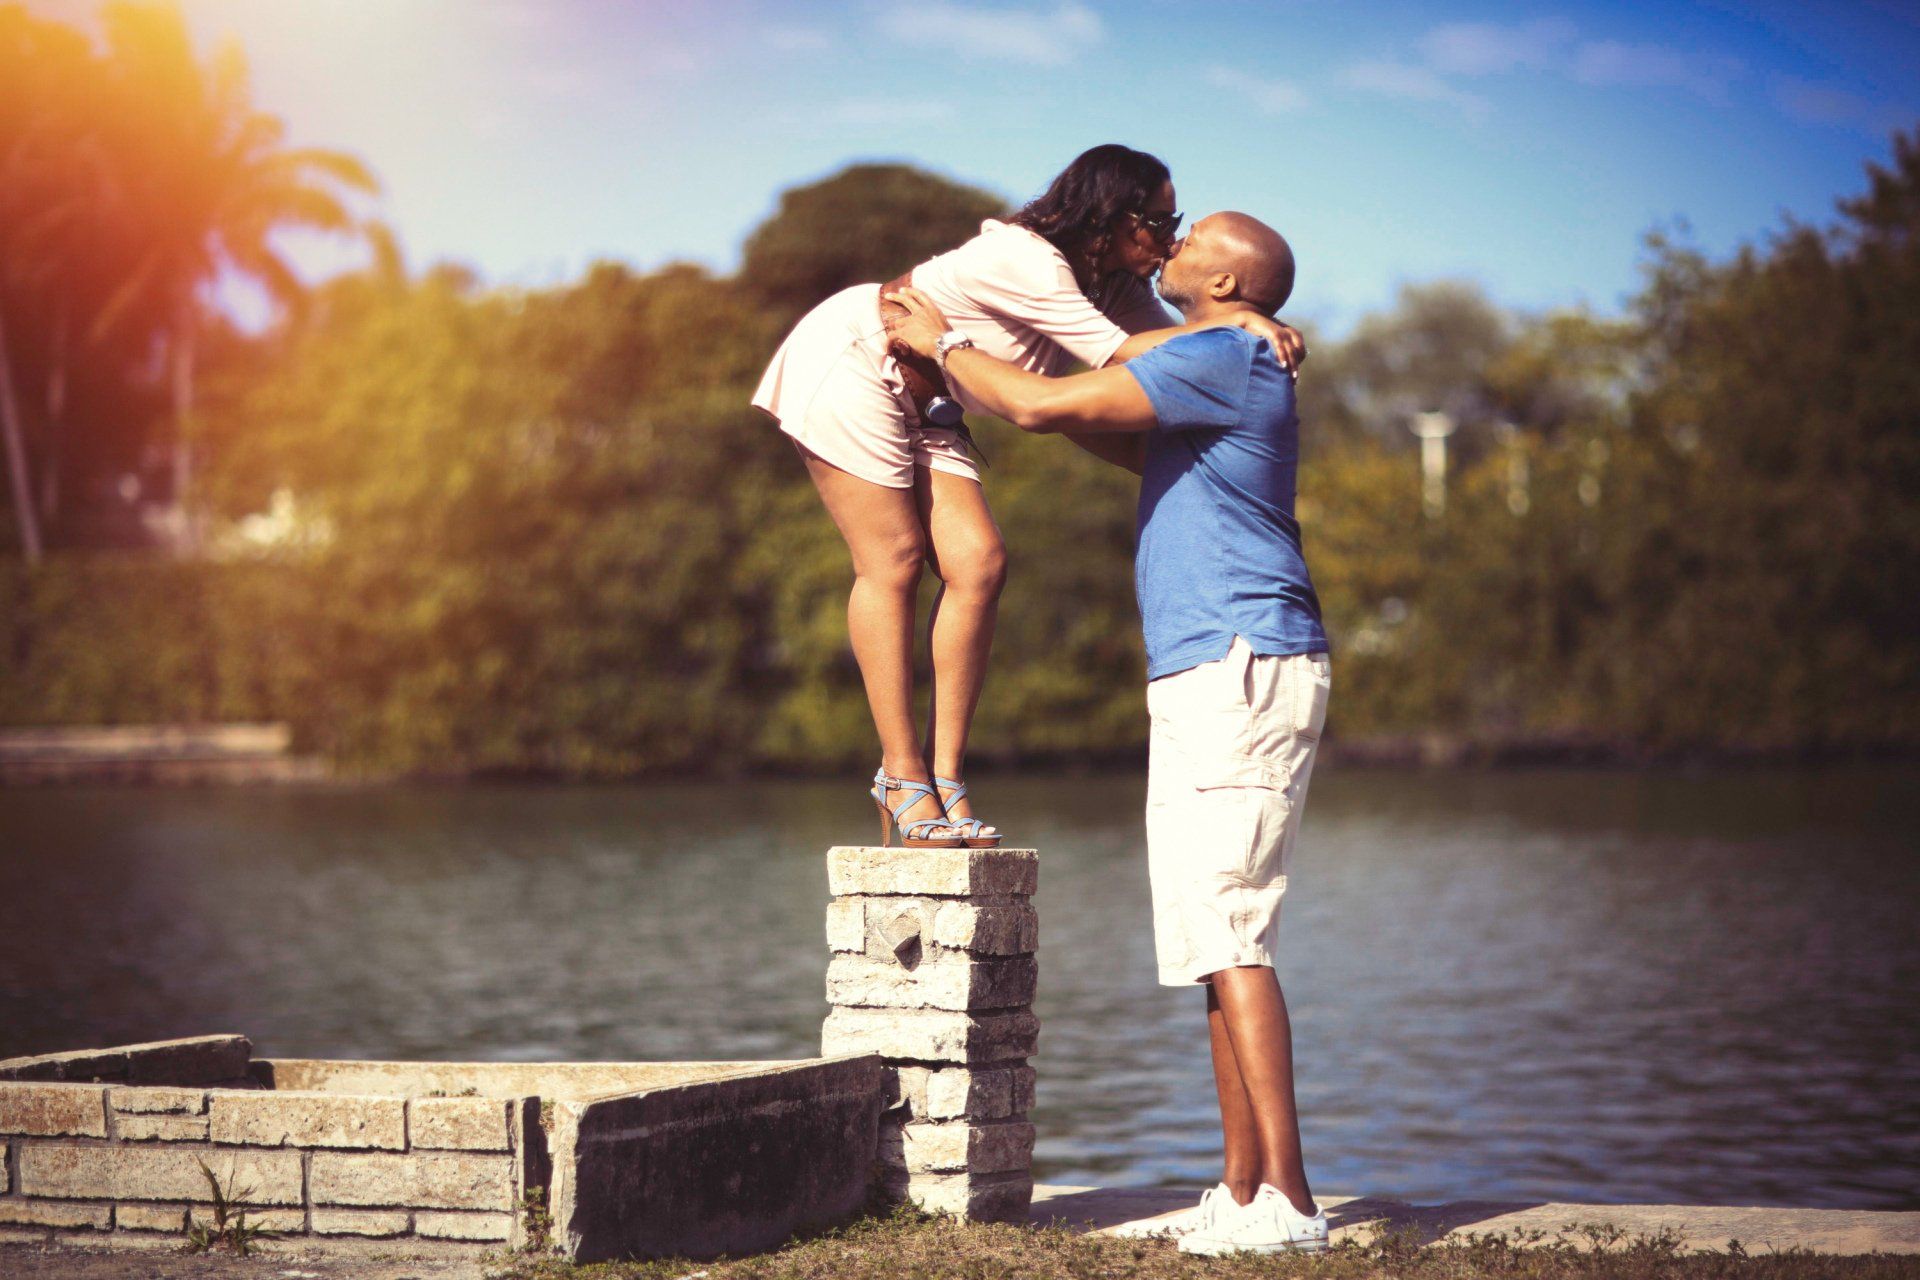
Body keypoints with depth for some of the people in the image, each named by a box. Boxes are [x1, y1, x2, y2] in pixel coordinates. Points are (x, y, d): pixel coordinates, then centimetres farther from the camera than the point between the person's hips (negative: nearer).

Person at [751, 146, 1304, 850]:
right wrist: (1237, 320, -29)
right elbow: (1125, 356, -31)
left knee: (977, 564, -6)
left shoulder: (1113, 281, -2)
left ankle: (944, 773, -4)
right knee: (893, 562, -11)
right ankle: (902, 777, -6)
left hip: (914, 402, 9)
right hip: (847, 364, -9)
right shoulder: (1029, 262, -30)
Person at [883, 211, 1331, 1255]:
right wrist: (977, 358, 39)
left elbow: (1039, 406, -15)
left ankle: (1287, 1198, -18)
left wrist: (943, 343, 3)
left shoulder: (1223, 358, -10)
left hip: (1244, 670, -11)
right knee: (1212, 938, 10)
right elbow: (1126, 447, 40)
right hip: (1208, 682, 11)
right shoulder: (1221, 374, 23)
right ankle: (1243, 1188, 11)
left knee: (1228, 934, -15)